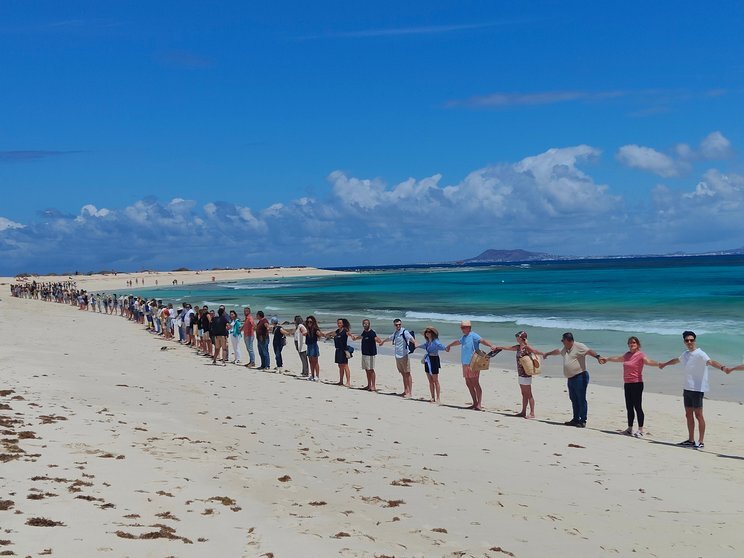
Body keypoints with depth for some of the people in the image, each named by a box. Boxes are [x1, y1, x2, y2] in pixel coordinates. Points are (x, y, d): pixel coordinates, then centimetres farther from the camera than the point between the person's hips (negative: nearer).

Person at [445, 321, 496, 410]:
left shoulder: (473, 336, -10)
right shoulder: (464, 337, 17)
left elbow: (482, 341, -27)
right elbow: (457, 342, 38)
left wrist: (491, 346, -44)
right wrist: (449, 346, 55)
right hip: (465, 364, 9)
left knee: (475, 384, -9)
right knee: (468, 384, 10)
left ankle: (479, 405, -10)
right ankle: (475, 403, 17)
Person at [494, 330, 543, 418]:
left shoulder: (527, 347, -14)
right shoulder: (518, 347, 12)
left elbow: (535, 351, -29)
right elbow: (507, 348, 24)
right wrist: (497, 347, 33)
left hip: (526, 374, -8)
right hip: (520, 374, 8)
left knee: (528, 394, -5)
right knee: (524, 394, 13)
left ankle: (532, 413, -2)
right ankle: (523, 412, 19)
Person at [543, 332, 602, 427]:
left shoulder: (578, 346, -10)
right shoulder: (565, 349, 19)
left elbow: (589, 351, -25)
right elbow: (557, 351, 38)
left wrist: (597, 356, -43)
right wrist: (547, 354, 54)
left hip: (580, 377, -9)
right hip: (570, 378, 9)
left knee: (581, 400, -6)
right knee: (574, 400, 12)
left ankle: (583, 421, -4)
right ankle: (576, 419, 19)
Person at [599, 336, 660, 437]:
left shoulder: (640, 355, -7)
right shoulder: (627, 355, 16)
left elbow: (648, 361, -26)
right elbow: (617, 358, 35)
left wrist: (659, 364, -46)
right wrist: (607, 359, 50)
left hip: (636, 384, -7)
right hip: (627, 384, 7)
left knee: (637, 407, -7)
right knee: (629, 408, 11)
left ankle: (641, 430, -2)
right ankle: (630, 429, 20)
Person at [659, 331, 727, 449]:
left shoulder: (699, 354, -14)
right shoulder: (686, 354, 13)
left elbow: (710, 361, -32)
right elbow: (676, 360, 34)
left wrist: (722, 367, -51)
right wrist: (664, 364, 51)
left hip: (697, 389, -8)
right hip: (687, 389, 8)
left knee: (698, 415, -5)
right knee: (688, 415, 13)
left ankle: (701, 442, 0)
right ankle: (691, 440, 22)